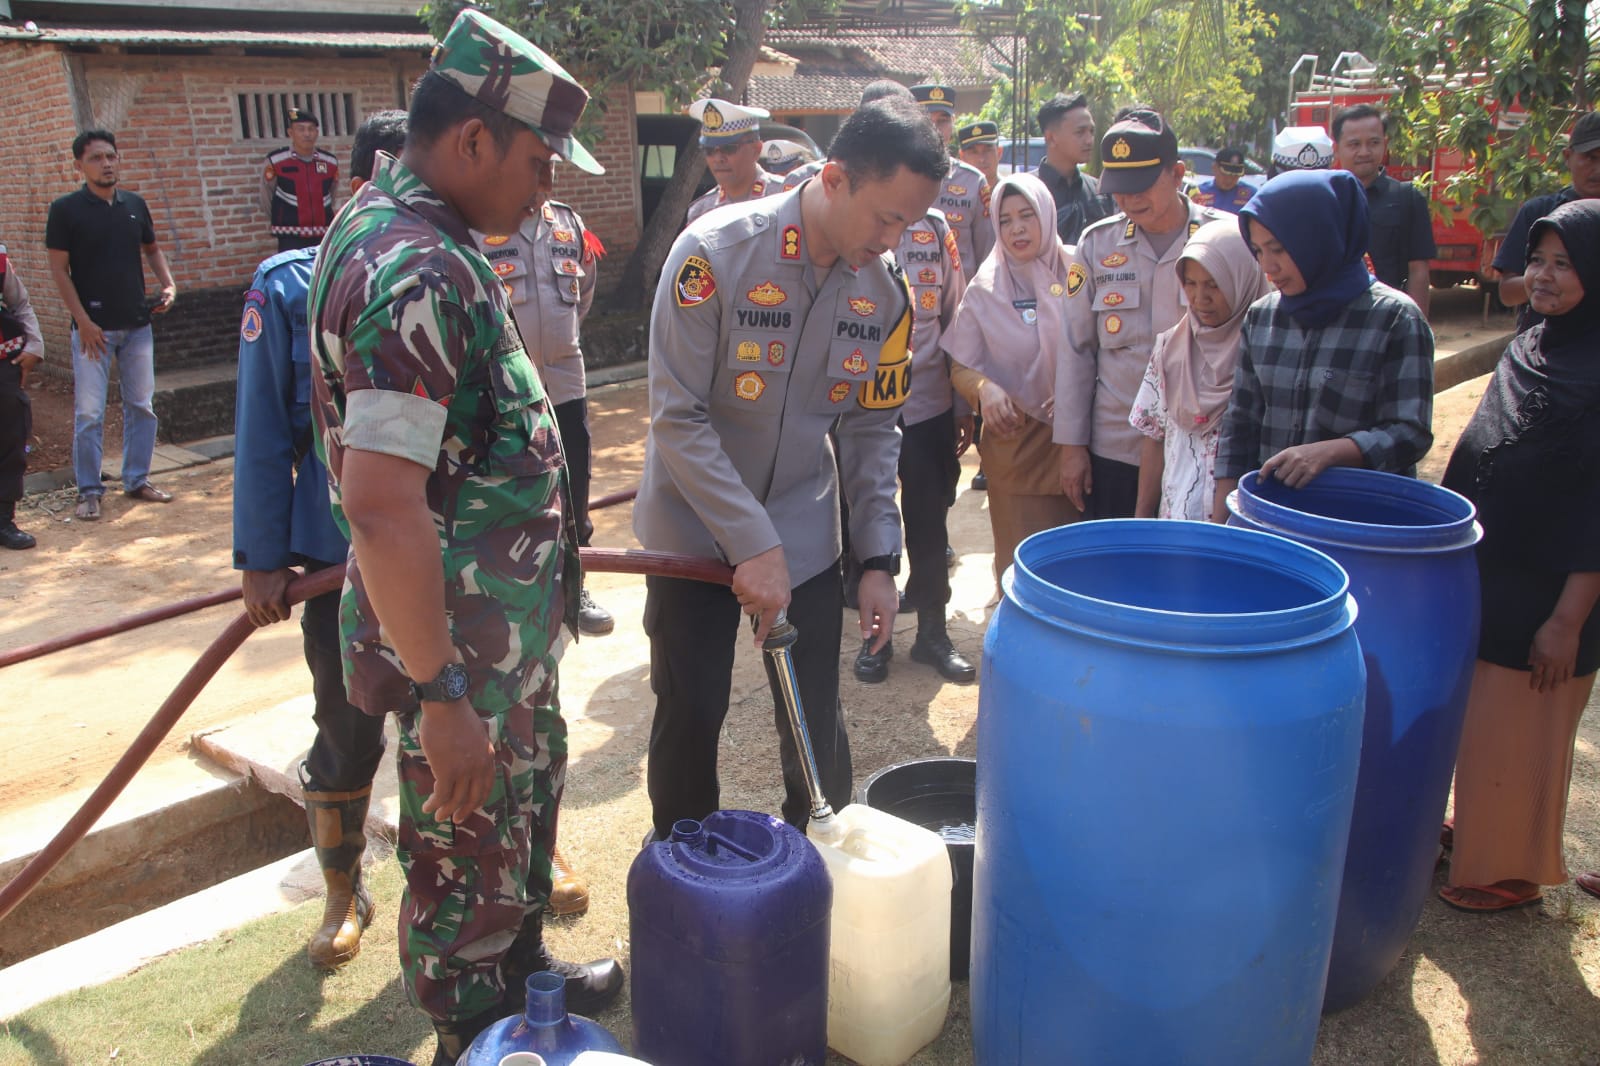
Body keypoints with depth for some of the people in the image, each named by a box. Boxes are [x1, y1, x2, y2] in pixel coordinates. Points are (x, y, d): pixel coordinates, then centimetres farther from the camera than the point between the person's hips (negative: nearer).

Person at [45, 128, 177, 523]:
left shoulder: (134, 204, 7)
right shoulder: (65, 209, -5)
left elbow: (152, 248, 20)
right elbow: (59, 270, -6)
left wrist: (168, 284, 1)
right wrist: (83, 321, -12)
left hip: (137, 325, 4)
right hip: (93, 327, -4)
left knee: (141, 407, 10)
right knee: (89, 413, -2)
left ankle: (137, 480, 22)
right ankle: (89, 491, 8)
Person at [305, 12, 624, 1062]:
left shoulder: (424, 240, 7)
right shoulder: (411, 272, -26)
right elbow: (381, 507, -32)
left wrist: (542, 536, 24)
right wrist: (441, 694, -28)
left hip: (509, 622, 10)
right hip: (461, 639, -10)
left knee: (529, 794, 26)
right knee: (469, 853, 10)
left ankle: (524, 972, 49)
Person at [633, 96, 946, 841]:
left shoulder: (885, 288, -6)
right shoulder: (715, 253, -21)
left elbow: (872, 430, 2)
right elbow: (677, 418, -21)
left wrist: (878, 560, -4)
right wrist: (752, 545, -24)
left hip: (805, 535, 3)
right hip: (694, 529, -3)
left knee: (817, 723, 8)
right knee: (689, 718, 8)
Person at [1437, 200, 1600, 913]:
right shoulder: (1527, 350, 5)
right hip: (1479, 580, 7)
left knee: (1518, 735, 7)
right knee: (1466, 719, 18)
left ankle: (1510, 870, 26)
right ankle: (1472, 835, 38)